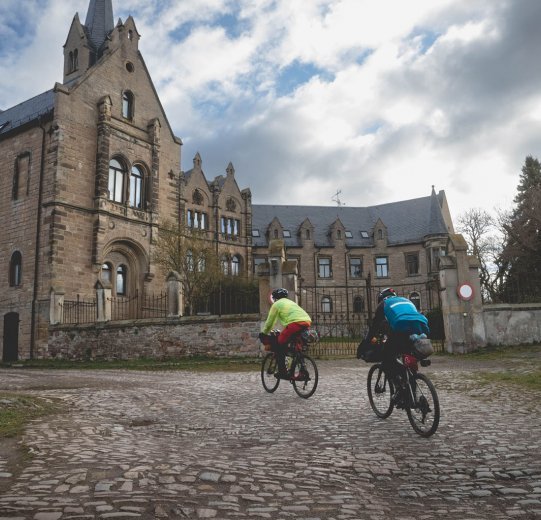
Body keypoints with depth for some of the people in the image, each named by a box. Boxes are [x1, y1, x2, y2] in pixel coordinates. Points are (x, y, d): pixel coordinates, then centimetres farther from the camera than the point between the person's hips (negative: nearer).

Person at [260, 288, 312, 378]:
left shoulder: (276, 304, 16)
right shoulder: (290, 302, 36)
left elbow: (270, 322, 18)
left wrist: (263, 333, 32)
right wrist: (283, 332, 53)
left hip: (295, 323, -7)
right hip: (307, 321, 7)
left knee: (279, 346, 8)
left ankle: (282, 372, 5)